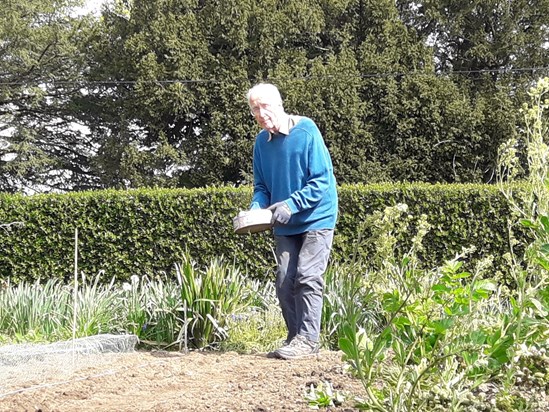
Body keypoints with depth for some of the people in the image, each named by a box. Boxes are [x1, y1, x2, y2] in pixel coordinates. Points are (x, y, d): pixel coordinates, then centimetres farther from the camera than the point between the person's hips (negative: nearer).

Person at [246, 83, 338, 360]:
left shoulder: (306, 131, -15)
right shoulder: (262, 141, 2)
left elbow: (322, 181, -17)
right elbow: (261, 186, 10)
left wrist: (291, 204, -27)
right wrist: (257, 209, -11)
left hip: (316, 219, -6)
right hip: (284, 226, 6)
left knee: (307, 277, -12)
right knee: (285, 283, 3)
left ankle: (307, 340, -9)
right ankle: (295, 338, 13)